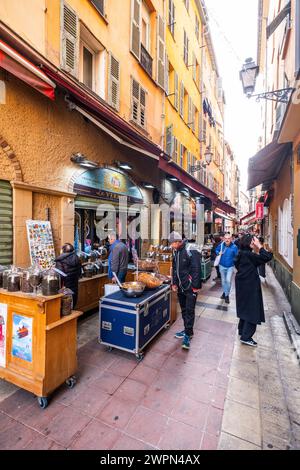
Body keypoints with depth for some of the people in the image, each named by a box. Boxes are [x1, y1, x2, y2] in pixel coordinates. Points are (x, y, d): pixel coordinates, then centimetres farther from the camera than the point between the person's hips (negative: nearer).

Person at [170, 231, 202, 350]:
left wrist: (196, 286, -19)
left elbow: (196, 269, -20)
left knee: (189, 311, -1)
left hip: (190, 287, -8)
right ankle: (187, 330, 33)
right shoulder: (176, 252, 5)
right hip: (181, 286, 8)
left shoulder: (191, 251, -20)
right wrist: (174, 283, 11)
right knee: (184, 309, 17)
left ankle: (188, 335, 11)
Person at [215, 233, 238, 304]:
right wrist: (218, 253, -9)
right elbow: (216, 250, 11)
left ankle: (227, 295, 6)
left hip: (230, 266, -3)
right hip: (222, 266, 3)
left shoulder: (234, 247, -16)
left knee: (228, 281, -12)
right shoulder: (221, 245, -7)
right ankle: (224, 292, 38)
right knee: (223, 280, 16)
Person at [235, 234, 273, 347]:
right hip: (250, 287, -10)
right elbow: (267, 257, -26)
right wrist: (260, 246, -15)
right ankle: (246, 337, 8)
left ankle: (242, 331, 35)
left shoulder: (242, 254, 6)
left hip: (243, 285, 10)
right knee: (252, 311, 1)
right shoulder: (248, 255, -22)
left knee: (245, 308, 22)